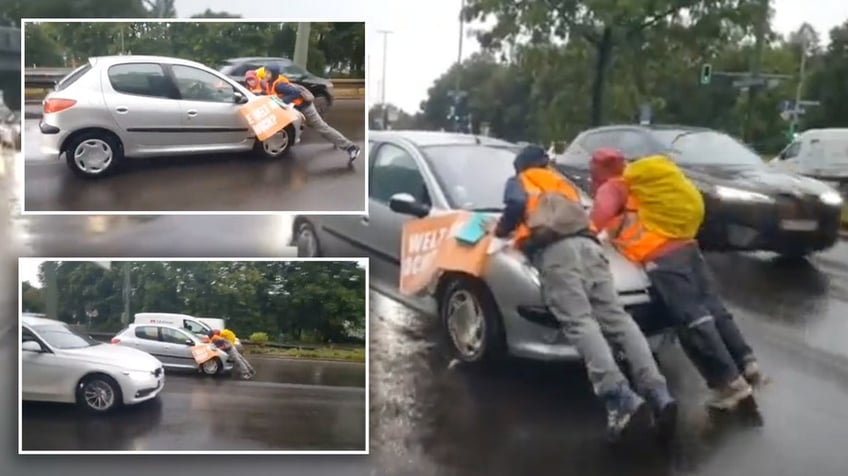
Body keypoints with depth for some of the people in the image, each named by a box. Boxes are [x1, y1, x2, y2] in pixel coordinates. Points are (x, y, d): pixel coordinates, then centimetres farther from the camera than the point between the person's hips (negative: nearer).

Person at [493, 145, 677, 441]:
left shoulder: (519, 181, 26)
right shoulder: (563, 183, 43)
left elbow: (517, 204, 4)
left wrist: (502, 229, 19)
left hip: (554, 249, -5)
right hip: (587, 244, 6)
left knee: (579, 322, -21)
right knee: (616, 318, -7)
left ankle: (619, 397, -41)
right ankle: (656, 392, -26)